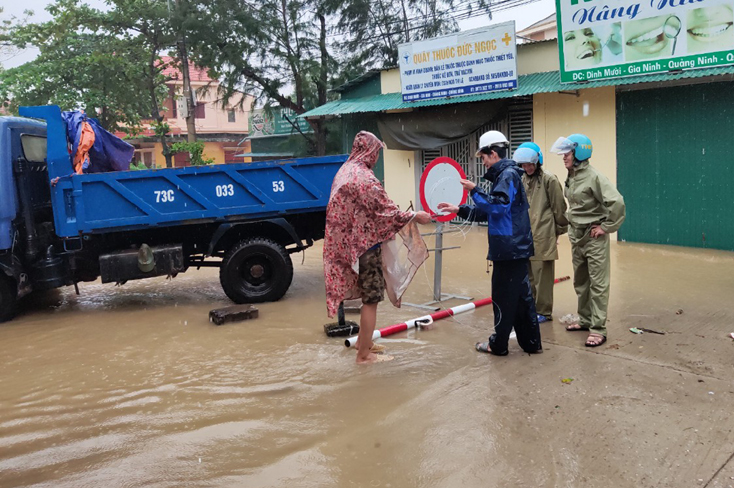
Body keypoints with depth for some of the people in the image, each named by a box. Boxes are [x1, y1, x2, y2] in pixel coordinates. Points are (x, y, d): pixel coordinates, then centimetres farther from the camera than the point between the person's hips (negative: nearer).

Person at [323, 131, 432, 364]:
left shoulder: (344, 171, 10)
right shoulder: (364, 177, -19)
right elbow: (386, 211, -20)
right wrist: (414, 216, -8)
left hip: (350, 242, 9)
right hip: (366, 243, -9)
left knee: (367, 294, 21)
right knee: (371, 298, -1)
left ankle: (363, 341, 32)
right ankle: (364, 354, 5)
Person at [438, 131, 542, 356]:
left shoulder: (508, 175, -12)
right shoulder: (504, 175, 17)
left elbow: (498, 206, -25)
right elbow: (488, 212, 21)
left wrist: (475, 191, -17)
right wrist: (459, 210, 18)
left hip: (510, 248, -10)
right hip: (514, 247, 10)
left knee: (504, 297, 1)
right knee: (521, 296, 13)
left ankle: (498, 345, 11)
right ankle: (531, 342, 20)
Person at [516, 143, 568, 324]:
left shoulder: (549, 180, -10)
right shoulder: (523, 180, 11)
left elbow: (559, 208, -5)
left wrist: (560, 230, 2)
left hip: (543, 236, -7)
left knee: (542, 275, 0)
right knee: (528, 274, 13)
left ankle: (544, 312, 11)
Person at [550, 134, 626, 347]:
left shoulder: (594, 177, -18)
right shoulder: (571, 177, 8)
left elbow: (617, 202, -26)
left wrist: (606, 227, -19)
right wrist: (572, 228, 13)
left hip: (594, 238, -9)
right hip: (576, 237, 9)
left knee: (598, 283, -3)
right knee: (580, 282, 17)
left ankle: (598, 329, 2)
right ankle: (585, 320, 30)